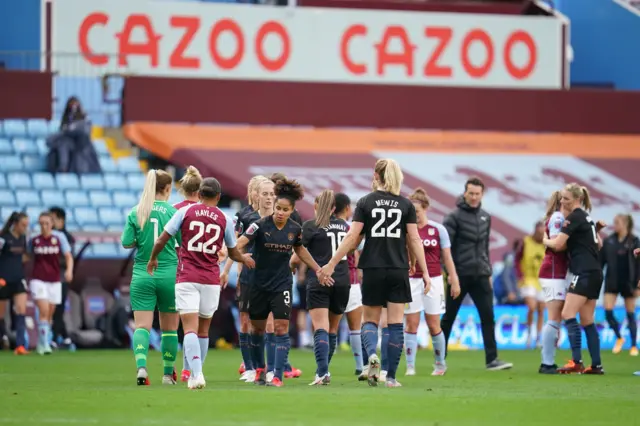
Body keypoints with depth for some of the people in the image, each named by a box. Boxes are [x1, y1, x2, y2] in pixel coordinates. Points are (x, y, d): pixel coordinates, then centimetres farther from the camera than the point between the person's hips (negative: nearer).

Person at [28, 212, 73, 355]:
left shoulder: (59, 237, -1)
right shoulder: (34, 240, 1)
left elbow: (68, 256, -5)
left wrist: (69, 270, -23)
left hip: (54, 281, 2)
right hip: (38, 280, -2)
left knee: (49, 315, 9)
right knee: (44, 311, -17)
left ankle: (41, 344, 25)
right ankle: (44, 345, -17)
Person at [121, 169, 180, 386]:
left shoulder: (136, 212, 0)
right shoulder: (173, 212, -6)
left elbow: (126, 242, -4)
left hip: (142, 274, 1)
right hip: (168, 274, -1)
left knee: (141, 326, -3)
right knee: (169, 327, 12)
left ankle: (141, 367, -24)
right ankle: (168, 373, 19)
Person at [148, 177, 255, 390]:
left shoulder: (185, 212, 1)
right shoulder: (224, 219, 6)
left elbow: (162, 240, 1)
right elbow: (233, 253, 18)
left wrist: (153, 259, 20)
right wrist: (245, 259, 40)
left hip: (187, 278, -2)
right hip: (211, 280, 2)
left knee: (190, 328, -9)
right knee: (203, 329, 16)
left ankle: (197, 374, -26)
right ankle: (195, 374, 22)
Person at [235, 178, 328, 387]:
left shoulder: (295, 229, -3)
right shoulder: (261, 225, -14)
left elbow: (300, 250, 17)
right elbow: (240, 242, -25)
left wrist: (318, 270, 17)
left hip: (282, 284, 1)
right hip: (259, 284, -1)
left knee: (281, 328, -9)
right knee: (257, 328, 12)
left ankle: (278, 376, -9)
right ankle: (259, 369, 33)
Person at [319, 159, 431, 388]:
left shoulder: (365, 202, -1)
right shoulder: (405, 205, 2)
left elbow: (352, 237, -5)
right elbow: (414, 240, 0)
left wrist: (331, 264, -1)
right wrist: (425, 272, 4)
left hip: (373, 269, 0)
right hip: (399, 270, 0)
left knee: (370, 320, 12)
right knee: (395, 324, 4)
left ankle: (372, 354, -18)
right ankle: (391, 377, 1)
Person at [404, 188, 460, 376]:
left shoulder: (438, 229, 0)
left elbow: (447, 257, 4)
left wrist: (454, 281, 4)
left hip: (433, 281, -1)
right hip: (411, 281, 1)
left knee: (433, 324, 3)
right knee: (411, 324, -3)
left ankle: (440, 364, 18)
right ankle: (410, 366, -1)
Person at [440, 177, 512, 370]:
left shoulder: (485, 217, 12)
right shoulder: (454, 216, -6)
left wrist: (488, 271, 16)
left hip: (480, 275, 5)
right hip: (459, 275, -5)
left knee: (488, 317, -3)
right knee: (448, 318, 5)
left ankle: (492, 359, -3)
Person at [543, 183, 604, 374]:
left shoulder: (574, 217, -10)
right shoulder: (587, 217, 18)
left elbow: (557, 244, -14)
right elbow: (598, 243, 29)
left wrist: (545, 240, 5)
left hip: (584, 273, -10)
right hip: (595, 273, 10)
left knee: (568, 314, -15)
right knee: (587, 321, 9)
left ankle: (576, 362, -23)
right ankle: (596, 365, 7)